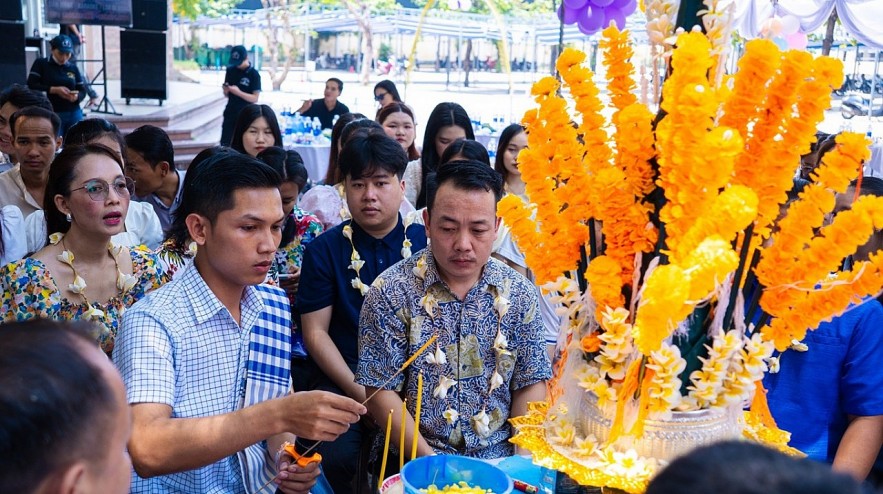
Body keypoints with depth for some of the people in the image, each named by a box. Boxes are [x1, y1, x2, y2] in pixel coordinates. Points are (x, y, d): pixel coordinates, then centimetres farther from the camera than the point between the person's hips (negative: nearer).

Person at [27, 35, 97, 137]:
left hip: (74, 114, 3)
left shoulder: (73, 68, 11)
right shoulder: (41, 63, 2)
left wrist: (77, 96, -12)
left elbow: (83, 90, 11)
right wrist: (54, 90, -18)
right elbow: (30, 86, -6)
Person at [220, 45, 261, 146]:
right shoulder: (230, 70, 5)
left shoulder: (254, 74, -8)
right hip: (230, 113, 4)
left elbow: (255, 98, -12)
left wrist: (238, 92, -25)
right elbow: (226, 95, 12)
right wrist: (225, 90, -11)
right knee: (224, 144, 3)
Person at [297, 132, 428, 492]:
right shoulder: (324, 249, 2)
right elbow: (315, 332, 0)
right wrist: (362, 393, -11)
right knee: (334, 457, -25)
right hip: (346, 379, 0)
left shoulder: (427, 243, 4)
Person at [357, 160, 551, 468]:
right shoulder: (391, 292, -6)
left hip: (500, 457, 3)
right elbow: (380, 390, -6)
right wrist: (430, 461, -13)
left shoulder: (518, 293, 3)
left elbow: (531, 383, 7)